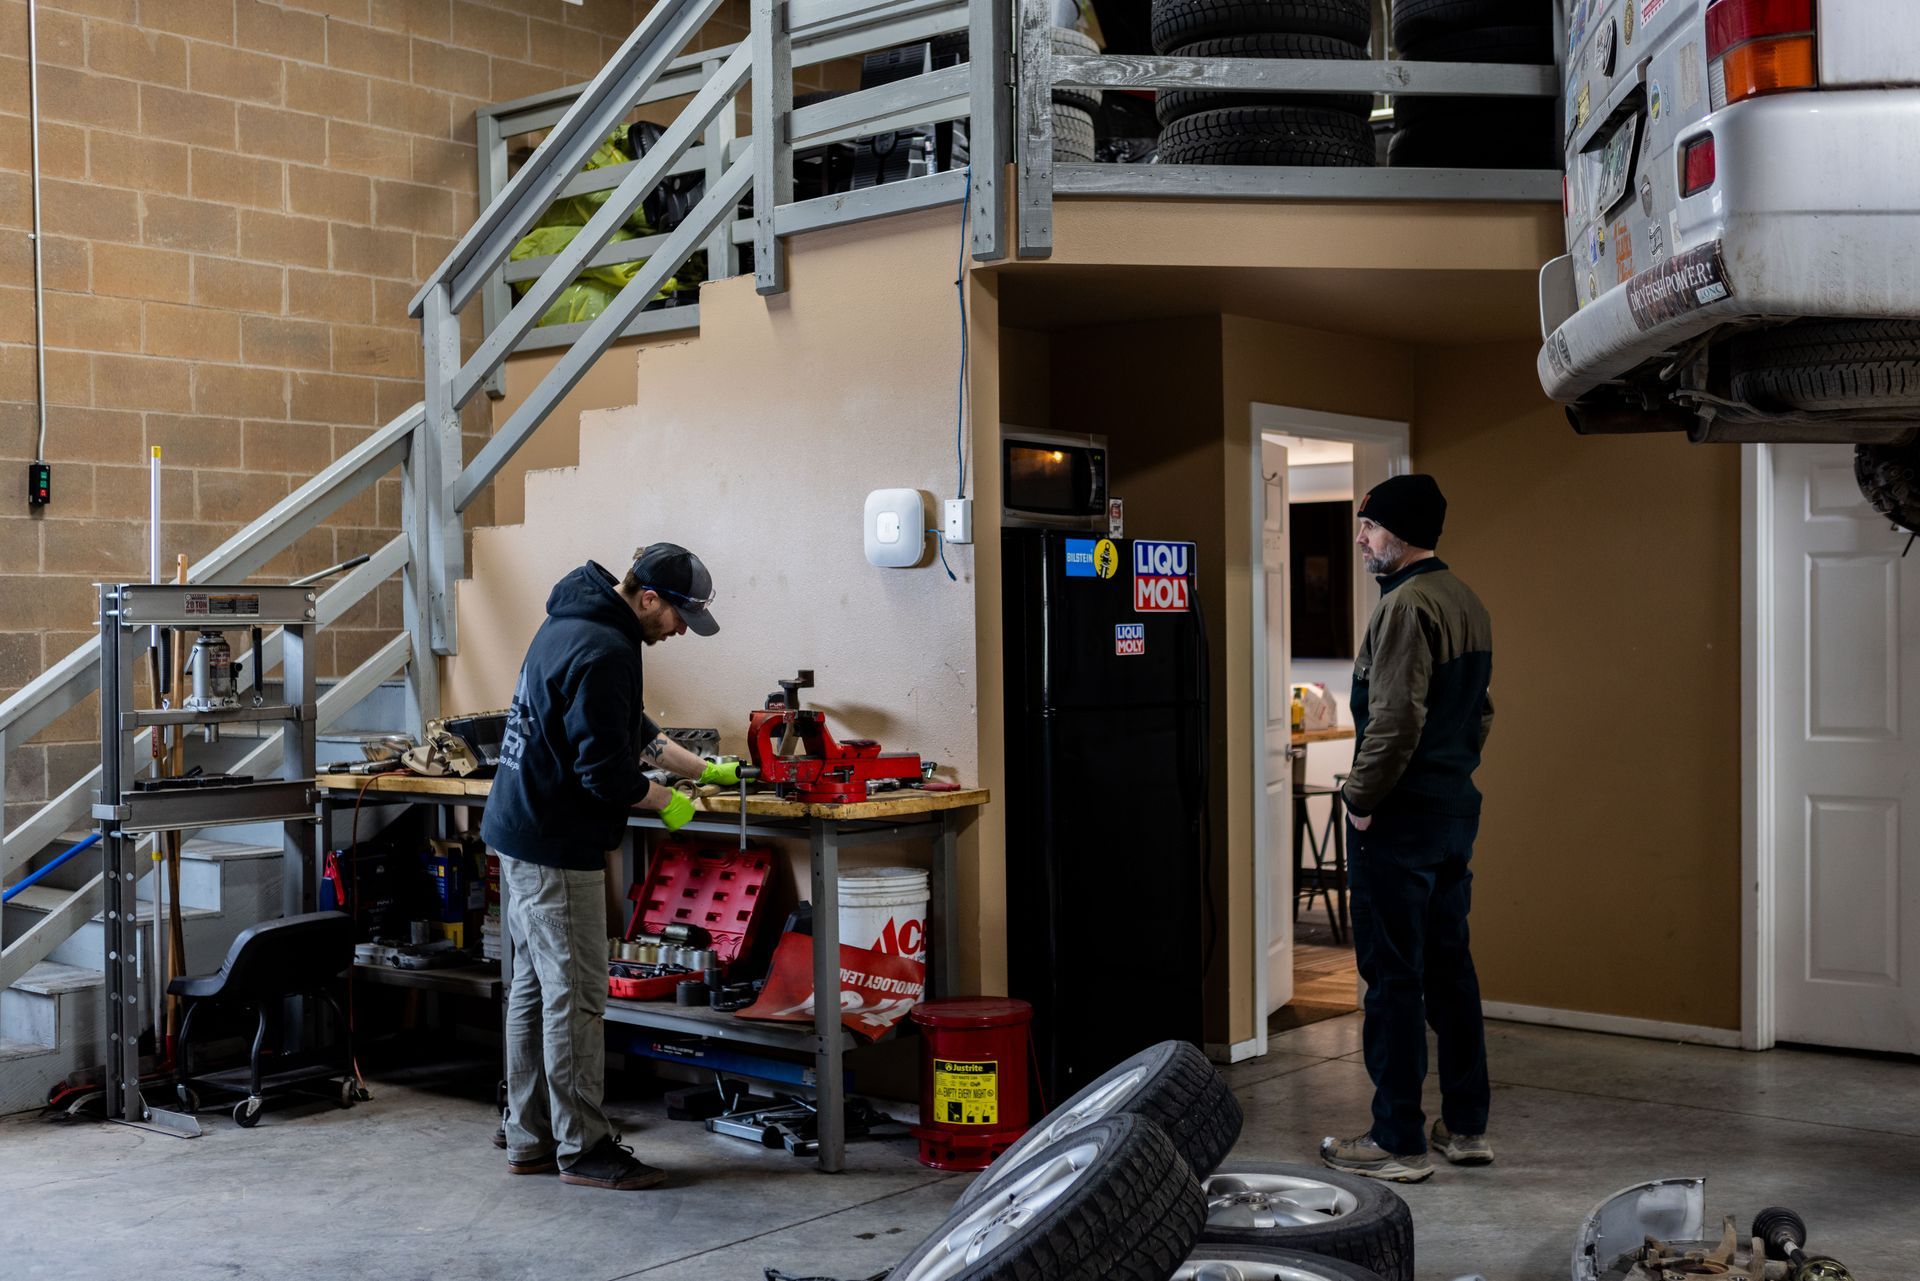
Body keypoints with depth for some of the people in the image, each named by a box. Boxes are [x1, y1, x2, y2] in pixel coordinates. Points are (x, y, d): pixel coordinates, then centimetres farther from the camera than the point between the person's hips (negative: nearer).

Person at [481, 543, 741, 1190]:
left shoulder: (572, 623, 13)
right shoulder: (602, 651, -21)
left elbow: (634, 732, 23)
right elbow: (607, 773, -23)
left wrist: (705, 768, 22)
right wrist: (669, 803, -6)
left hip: (521, 830, 11)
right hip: (555, 848, -11)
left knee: (534, 986, 16)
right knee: (575, 996, -2)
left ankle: (529, 1136, 25)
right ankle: (582, 1149, 6)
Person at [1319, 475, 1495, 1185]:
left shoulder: (1405, 605, -17)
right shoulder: (1468, 604, 14)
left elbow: (1396, 720, -24)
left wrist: (1362, 798, -14)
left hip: (1399, 817, -10)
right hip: (1457, 810, 10)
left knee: (1394, 978, -3)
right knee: (1450, 966, 15)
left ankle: (1398, 1142, 3)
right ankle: (1467, 1126, 23)